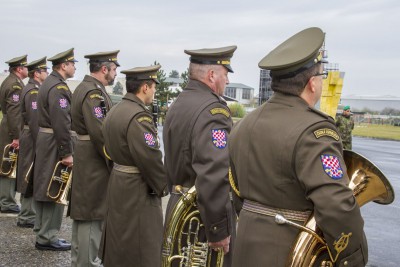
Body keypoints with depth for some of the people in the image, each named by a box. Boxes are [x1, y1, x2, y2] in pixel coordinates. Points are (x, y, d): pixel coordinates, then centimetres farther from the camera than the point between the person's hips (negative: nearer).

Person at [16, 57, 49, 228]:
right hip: (33, 139, -10)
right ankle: (27, 217, 5)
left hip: (30, 138, 10)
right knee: (32, 178, -3)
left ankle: (28, 213, 25)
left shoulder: (32, 89, 15)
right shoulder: (33, 91, -16)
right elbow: (34, 120, -23)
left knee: (32, 178, 15)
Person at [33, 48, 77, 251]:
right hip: (55, 144, -10)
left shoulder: (48, 83, 15)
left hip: (44, 141, 10)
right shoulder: (59, 88, -18)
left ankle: (42, 232, 26)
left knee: (44, 188, 15)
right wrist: (67, 153, -21)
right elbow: (61, 124, -24)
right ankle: (47, 238, 6)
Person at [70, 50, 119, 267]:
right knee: (92, 213, -3)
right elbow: (100, 133, -25)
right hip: (94, 161, -11)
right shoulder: (94, 92, -18)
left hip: (82, 158, 11)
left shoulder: (83, 87, 14)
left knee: (82, 210, 18)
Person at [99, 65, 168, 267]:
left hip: (117, 182, 10)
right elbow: (150, 158, -24)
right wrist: (163, 187, -10)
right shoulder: (139, 116, -22)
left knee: (119, 241, 22)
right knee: (141, 249, 0)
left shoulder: (114, 111, 9)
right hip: (138, 191, -10)